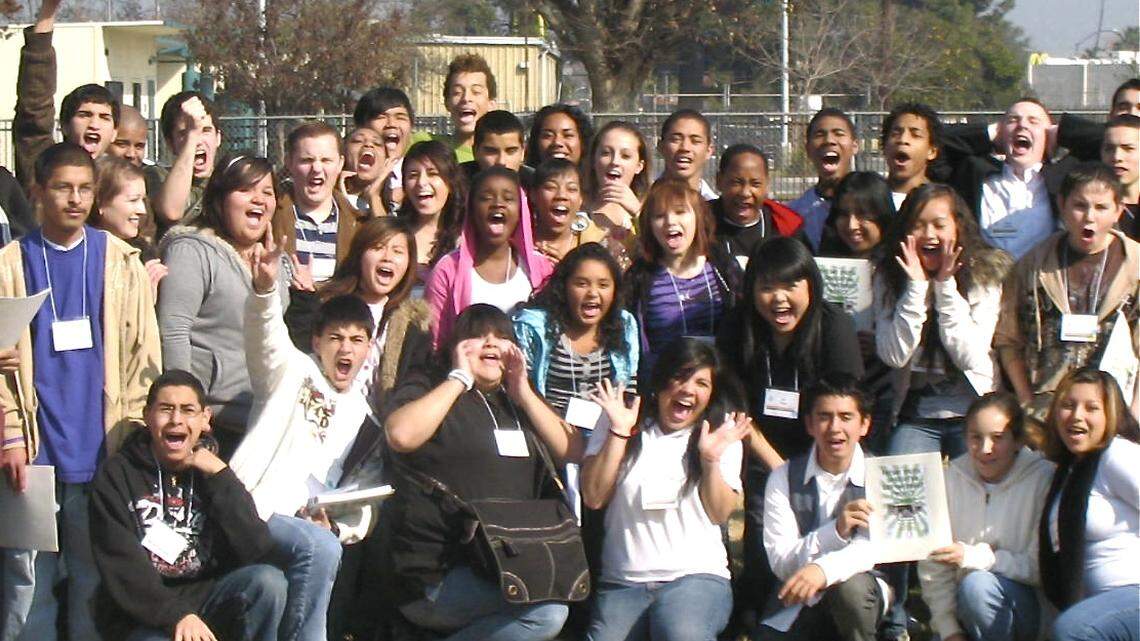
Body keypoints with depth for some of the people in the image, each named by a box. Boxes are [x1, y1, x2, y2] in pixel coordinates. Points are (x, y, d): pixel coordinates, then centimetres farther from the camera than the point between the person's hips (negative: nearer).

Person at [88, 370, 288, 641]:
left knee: (269, 581, -24)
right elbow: (121, 569, -11)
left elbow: (258, 554, -6)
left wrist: (220, 477, -9)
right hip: (142, 615, -4)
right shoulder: (116, 475, 0)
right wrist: (176, 615, -25)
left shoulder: (215, 473, 9)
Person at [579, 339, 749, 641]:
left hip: (696, 575, 0)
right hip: (622, 582, 0)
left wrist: (710, 459, -10)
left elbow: (720, 514, 4)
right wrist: (619, 433, -7)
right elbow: (594, 497, -1)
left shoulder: (721, 435, 10)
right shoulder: (621, 424, 9)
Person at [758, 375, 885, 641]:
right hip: (796, 602, 0)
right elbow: (780, 562, -10)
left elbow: (873, 548, -19)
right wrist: (836, 530, -26)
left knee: (850, 586, -34)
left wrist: (823, 570, -39)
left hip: (863, 598, 0)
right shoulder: (783, 478, 0)